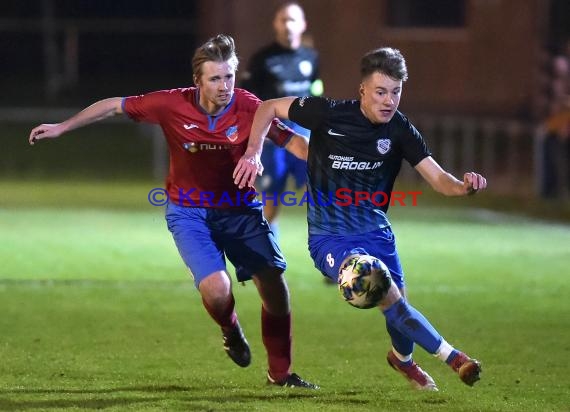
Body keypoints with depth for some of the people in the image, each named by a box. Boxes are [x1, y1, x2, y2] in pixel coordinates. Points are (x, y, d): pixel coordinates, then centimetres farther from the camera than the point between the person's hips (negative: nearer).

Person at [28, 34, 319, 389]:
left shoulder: (249, 108, -17)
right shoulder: (172, 105, -16)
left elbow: (294, 141, -16)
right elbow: (113, 106, -3)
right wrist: (62, 127, 1)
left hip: (240, 209, 1)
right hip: (189, 211, -1)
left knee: (275, 286, -6)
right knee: (216, 290, -21)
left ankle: (280, 373, 17)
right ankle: (231, 332, 17)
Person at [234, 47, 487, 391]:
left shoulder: (399, 130, -8)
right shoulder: (328, 113, -15)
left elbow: (439, 179, -12)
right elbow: (269, 108, -2)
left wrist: (465, 186, -34)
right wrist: (253, 153, -15)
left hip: (375, 232, 4)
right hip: (329, 237, -4)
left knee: (398, 305, 9)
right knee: (388, 297, -23)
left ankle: (404, 359, 44)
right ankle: (453, 357, -15)